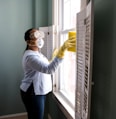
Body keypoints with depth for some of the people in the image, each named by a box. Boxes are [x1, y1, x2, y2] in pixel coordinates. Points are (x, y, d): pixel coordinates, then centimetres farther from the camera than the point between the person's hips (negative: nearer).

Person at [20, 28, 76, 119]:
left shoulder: (37, 52, 9)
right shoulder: (30, 56, -26)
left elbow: (45, 67, 20)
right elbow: (49, 69, -40)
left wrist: (54, 57, 10)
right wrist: (62, 49, -48)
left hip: (39, 91, 10)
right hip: (32, 93, -9)